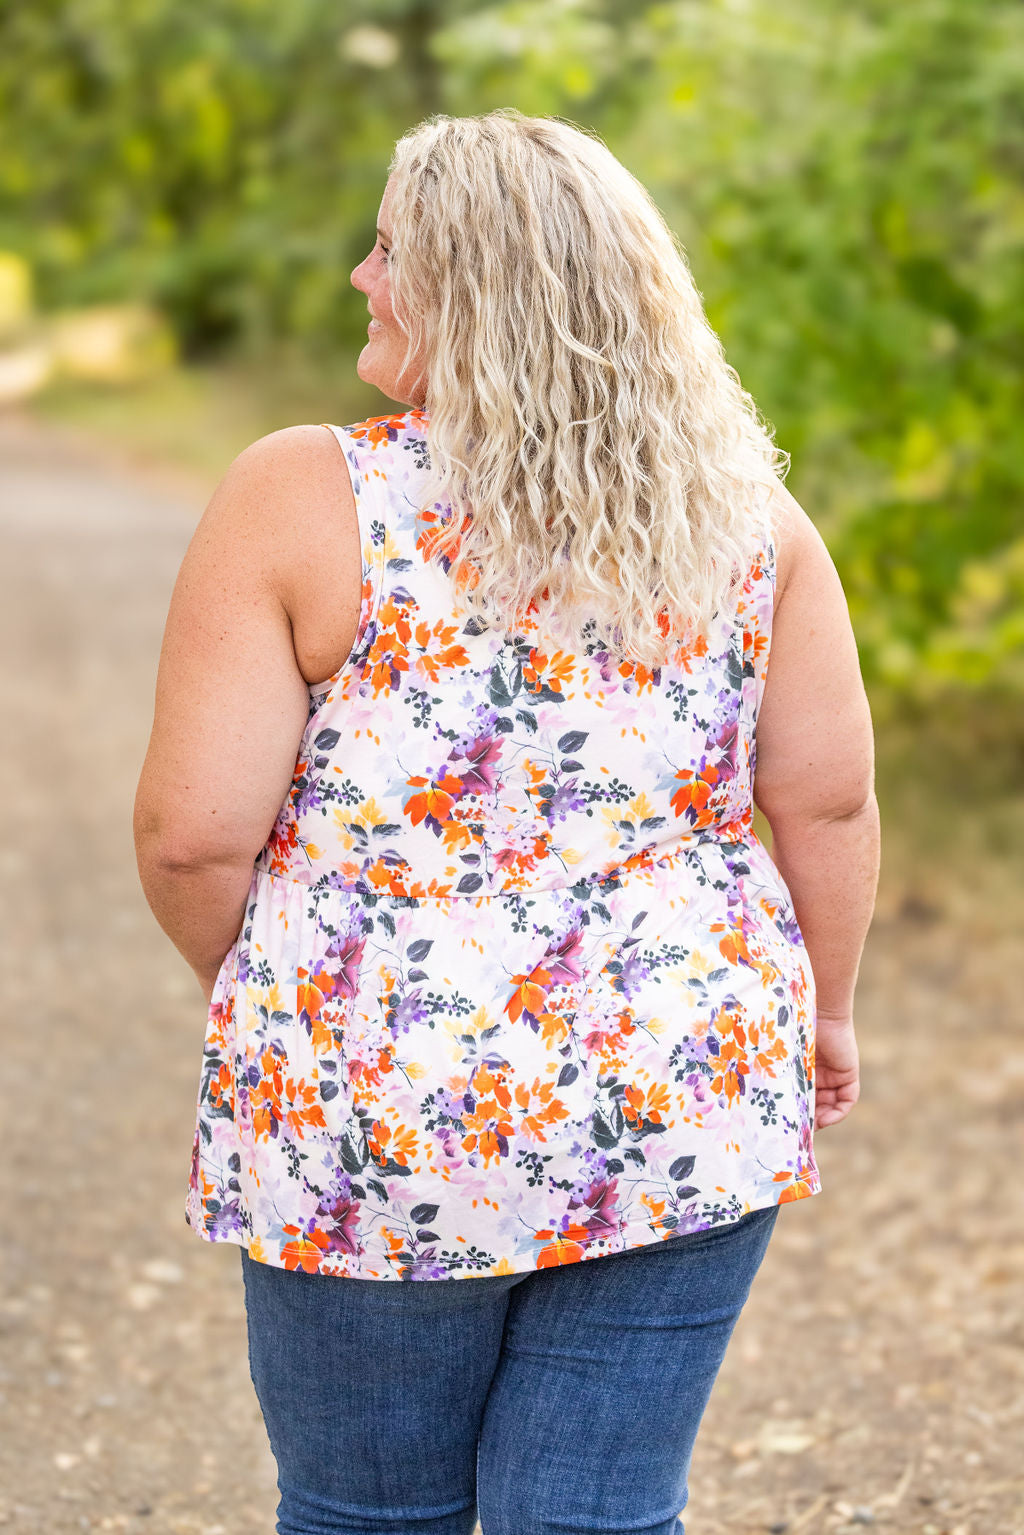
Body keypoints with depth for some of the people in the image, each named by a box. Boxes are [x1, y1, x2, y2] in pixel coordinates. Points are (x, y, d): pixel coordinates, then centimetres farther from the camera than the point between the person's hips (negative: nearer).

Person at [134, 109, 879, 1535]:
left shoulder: (300, 497, -11)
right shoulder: (740, 506, 0)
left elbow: (193, 828, -13)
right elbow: (829, 795, 0)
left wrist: (247, 985, 6)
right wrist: (822, 1008, 15)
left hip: (379, 1113, -2)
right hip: (681, 1098, 3)